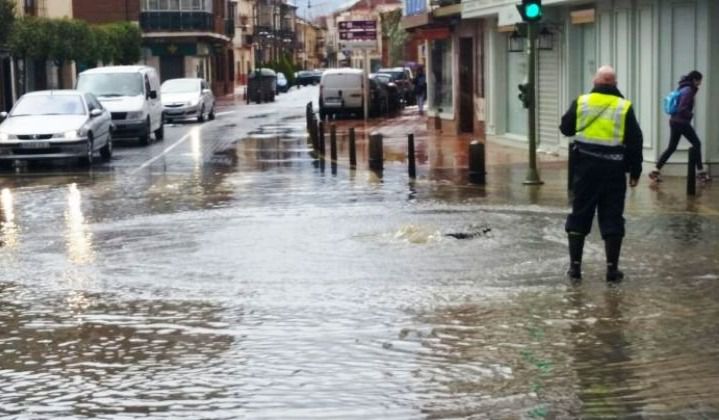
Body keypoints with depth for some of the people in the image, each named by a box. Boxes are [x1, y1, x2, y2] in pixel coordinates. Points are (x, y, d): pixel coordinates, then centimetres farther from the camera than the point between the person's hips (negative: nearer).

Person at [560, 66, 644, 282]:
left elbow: (566, 129, 10)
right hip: (613, 168, -1)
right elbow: (635, 142, -1)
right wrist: (635, 171, 7)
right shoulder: (625, 107, -2)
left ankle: (575, 265, 10)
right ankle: (612, 268, 5)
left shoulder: (581, 102, -1)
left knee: (579, 215, 9)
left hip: (586, 166, 1)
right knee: (612, 218, 4)